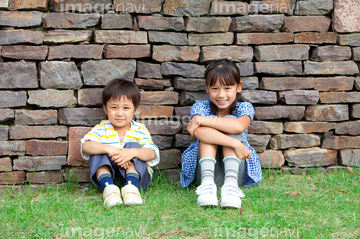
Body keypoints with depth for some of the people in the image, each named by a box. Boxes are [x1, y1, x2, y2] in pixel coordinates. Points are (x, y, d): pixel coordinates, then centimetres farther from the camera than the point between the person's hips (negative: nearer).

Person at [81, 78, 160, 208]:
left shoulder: (139, 130, 1)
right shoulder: (102, 129, 2)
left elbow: (152, 154, -17)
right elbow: (85, 146, -19)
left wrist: (132, 152, -39)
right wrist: (109, 149, -36)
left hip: (135, 174, -1)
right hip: (106, 173, 1)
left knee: (133, 146, -22)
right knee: (97, 152, -21)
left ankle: (131, 186, -40)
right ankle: (108, 186, -41)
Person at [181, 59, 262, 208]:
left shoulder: (244, 108, -1)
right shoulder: (200, 107, -2)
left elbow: (239, 126, -29)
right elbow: (198, 131, -27)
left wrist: (201, 120, -27)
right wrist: (235, 143, -34)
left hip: (236, 171, 0)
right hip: (206, 168, 0)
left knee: (230, 120, -20)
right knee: (208, 128, -22)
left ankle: (231, 183, -40)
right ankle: (207, 182, -44)